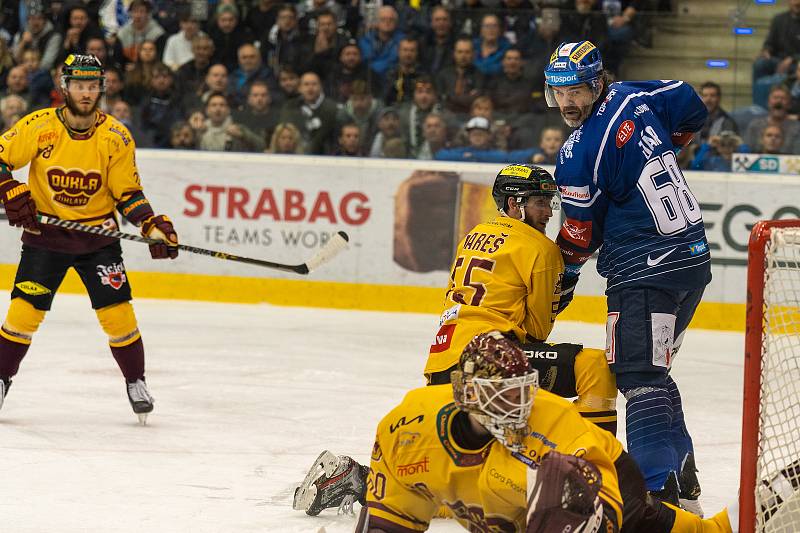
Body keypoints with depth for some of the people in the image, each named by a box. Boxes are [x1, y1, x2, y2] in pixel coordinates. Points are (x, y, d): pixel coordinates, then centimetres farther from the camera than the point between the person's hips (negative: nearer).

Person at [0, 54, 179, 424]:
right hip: (44, 233, -1)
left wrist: (155, 227, -13)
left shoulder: (116, 137, -7)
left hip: (98, 234, 1)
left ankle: (136, 383, 13)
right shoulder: (39, 127, -11)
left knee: (117, 313, -6)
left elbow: (128, 193, -1)